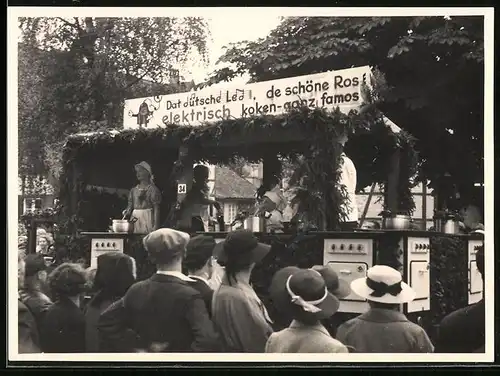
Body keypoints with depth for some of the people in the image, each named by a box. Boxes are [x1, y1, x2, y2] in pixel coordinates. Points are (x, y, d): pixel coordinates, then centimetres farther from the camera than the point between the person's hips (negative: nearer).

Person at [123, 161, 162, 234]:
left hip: (147, 220, -5)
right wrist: (127, 212, -7)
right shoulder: (133, 190, 16)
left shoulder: (153, 189, -1)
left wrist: (155, 226, -14)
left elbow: (156, 209, -6)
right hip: (134, 219, 5)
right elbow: (130, 205, 16)